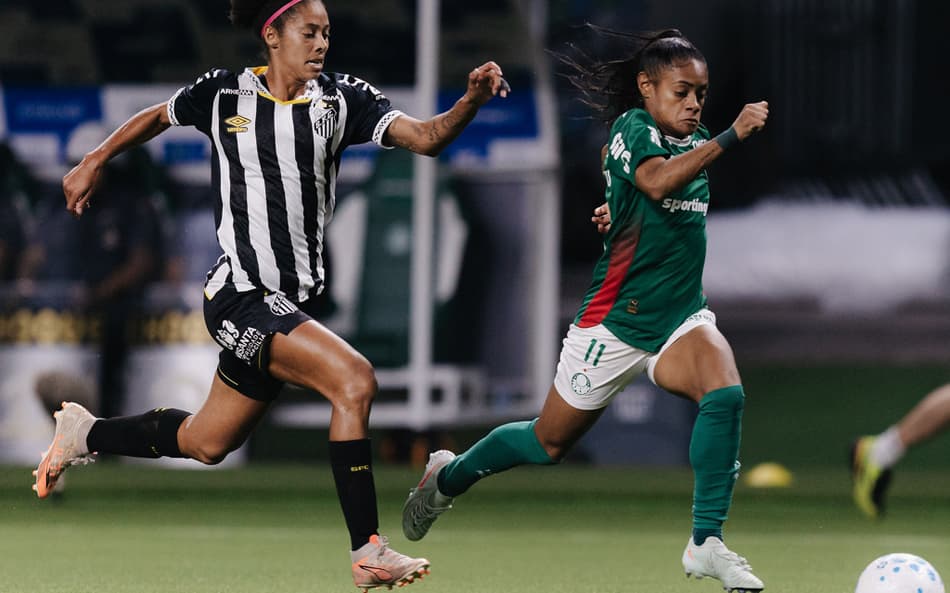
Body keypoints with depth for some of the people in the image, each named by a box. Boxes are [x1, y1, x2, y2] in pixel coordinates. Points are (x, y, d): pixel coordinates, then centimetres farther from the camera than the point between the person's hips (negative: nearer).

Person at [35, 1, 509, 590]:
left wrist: (472, 100, -27)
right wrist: (93, 163, 24)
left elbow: (425, 137, -10)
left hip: (293, 300, 5)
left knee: (206, 443, 18)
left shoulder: (343, 98, 2)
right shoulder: (224, 94, -3)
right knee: (354, 379, -24)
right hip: (241, 295, -5)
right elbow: (157, 117, 17)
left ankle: (85, 433, 45)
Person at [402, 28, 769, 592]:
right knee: (550, 443, 9)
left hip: (680, 315, 6)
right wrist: (730, 137, -43)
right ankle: (450, 475, 37)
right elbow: (657, 182, -38)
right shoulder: (631, 129, -14)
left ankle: (707, 542, -20)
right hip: (615, 321, -6)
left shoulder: (695, 142, 8)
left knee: (725, 395, -25)